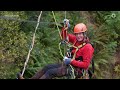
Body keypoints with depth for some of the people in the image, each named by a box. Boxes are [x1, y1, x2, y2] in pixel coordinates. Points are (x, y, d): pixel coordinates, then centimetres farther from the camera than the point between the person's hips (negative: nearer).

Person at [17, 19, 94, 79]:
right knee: (47, 67, 3)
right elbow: (64, 36, 15)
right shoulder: (77, 40, 4)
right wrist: (65, 27, -4)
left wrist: (71, 61, -27)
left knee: (50, 72, -17)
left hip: (76, 70, -9)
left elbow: (86, 64, -25)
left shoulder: (87, 47, -20)